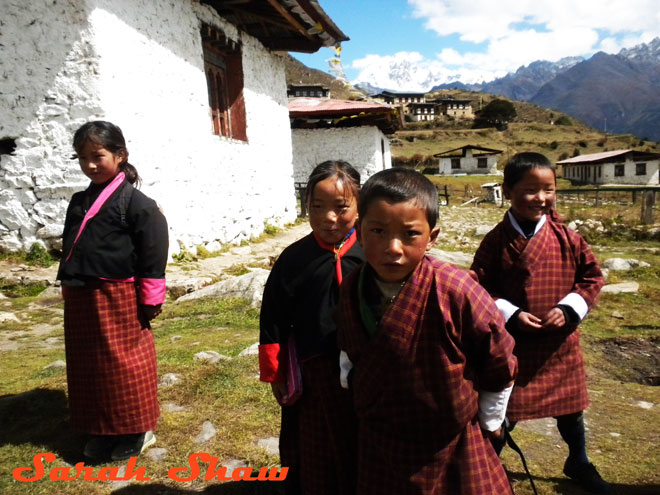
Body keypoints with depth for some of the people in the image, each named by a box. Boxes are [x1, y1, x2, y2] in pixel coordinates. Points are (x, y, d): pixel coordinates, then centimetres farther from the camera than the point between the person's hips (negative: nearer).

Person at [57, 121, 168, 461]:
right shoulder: (79, 202, 11)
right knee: (87, 366, 15)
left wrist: (150, 301, -13)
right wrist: (69, 291, 17)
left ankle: (135, 430, 23)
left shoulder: (135, 203, -12)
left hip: (119, 297, -7)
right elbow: (69, 249, 18)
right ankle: (101, 431, 32)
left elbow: (152, 256, -14)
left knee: (124, 365, 4)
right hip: (81, 298, 8)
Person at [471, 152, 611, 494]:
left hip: (561, 341, 3)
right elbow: (479, 288, -8)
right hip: (511, 342, -3)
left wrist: (569, 309, -12)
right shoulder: (496, 241, -12)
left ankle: (578, 463, 48)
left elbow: (592, 275, 2)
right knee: (503, 410, 9)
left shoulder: (565, 237, -5)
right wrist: (510, 315, -19)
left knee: (570, 407, 21)